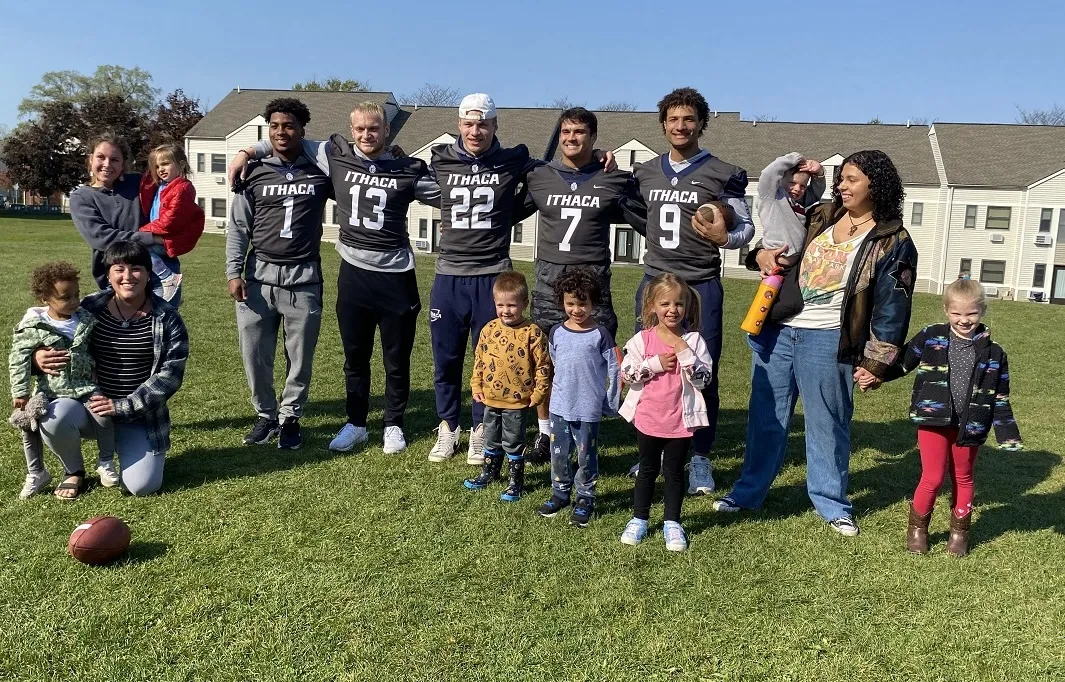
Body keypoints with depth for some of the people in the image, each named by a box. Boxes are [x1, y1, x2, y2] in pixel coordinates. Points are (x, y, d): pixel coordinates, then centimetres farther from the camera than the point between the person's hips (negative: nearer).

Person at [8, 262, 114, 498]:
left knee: (103, 414, -19)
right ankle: (36, 473, 17)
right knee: (29, 424, -7)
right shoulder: (33, 326, -11)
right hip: (48, 389, 0)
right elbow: (18, 358, -7)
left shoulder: (87, 319, -2)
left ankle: (105, 462, 4)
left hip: (84, 385, 1)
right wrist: (20, 391, -9)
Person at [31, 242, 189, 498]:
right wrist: (38, 357, -17)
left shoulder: (167, 318, -6)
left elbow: (171, 374, -11)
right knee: (53, 418, -32)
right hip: (89, 405, 1)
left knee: (142, 486, -17)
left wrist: (123, 407, -19)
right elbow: (53, 343, 9)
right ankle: (74, 471, 3)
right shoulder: (90, 308, -2)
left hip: (141, 417, -1)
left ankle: (124, 448, 21)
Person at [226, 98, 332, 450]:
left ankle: (290, 418, 22)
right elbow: (238, 226, 6)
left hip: (303, 277, -1)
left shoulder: (321, 170, 3)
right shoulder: (255, 173, 5)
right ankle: (266, 416, 24)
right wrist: (234, 271, 0)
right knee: (255, 352, 5)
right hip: (259, 274, 1)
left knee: (300, 355, 4)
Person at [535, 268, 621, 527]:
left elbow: (614, 370, -4)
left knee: (586, 456, 7)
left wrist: (610, 404, -2)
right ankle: (560, 494, 29)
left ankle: (585, 500, 20)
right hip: (560, 406, 3)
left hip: (589, 409, -3)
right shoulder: (556, 333, 2)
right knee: (559, 454, 12)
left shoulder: (600, 334, -8)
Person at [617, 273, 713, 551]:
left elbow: (704, 377, -11)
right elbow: (626, 373, -10)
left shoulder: (693, 340, -6)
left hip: (681, 420, 0)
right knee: (647, 469, 15)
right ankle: (639, 519, 28)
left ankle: (672, 523, 25)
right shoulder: (643, 339, -5)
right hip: (648, 418, 1)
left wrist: (684, 353, -20)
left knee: (674, 471, 11)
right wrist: (655, 364, -19)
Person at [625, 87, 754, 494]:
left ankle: (700, 459, 13)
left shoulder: (723, 175, -1)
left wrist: (723, 238, -19)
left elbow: (746, 227, 2)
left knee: (702, 375, -1)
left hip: (701, 287, -3)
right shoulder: (644, 173, 10)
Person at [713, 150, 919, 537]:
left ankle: (832, 503, 22)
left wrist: (877, 361, -8)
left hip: (828, 341, -4)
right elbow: (780, 241, 24)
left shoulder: (893, 242, -4)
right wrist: (762, 254, 0)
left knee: (827, 423, 5)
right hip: (777, 330, 5)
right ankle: (748, 491, 25)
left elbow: (891, 307, -6)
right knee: (766, 416, 12)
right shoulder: (820, 217, 10)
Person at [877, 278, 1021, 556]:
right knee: (933, 478, -2)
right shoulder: (931, 337, -4)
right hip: (933, 420, -2)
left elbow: (1000, 399, 4)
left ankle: (959, 531, 32)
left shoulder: (993, 352, 0)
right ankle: (917, 527, 19)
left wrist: (1008, 436, 1)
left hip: (970, 426, 2)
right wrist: (875, 375, -7)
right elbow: (902, 362, 5)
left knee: (963, 479, 16)